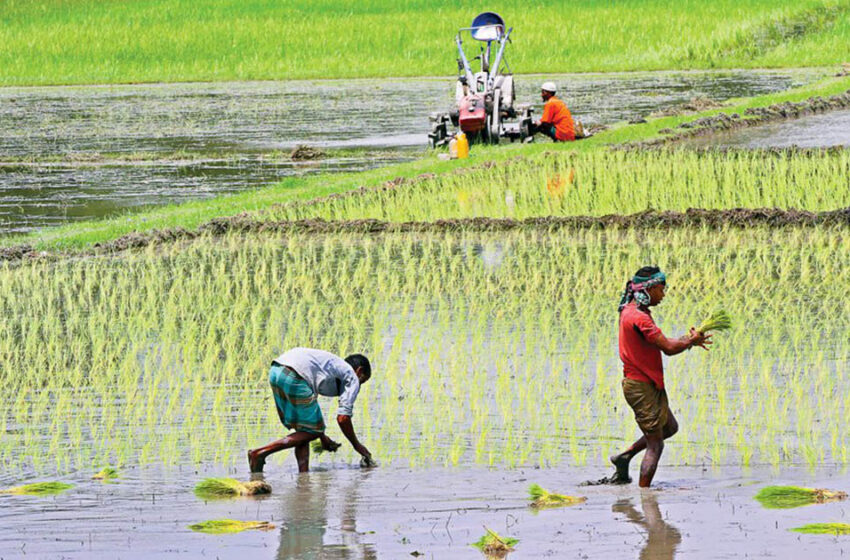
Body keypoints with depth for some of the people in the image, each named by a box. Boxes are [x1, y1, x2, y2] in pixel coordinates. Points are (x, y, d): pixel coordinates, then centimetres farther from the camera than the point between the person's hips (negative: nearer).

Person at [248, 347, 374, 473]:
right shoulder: (352, 378, 15)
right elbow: (342, 418, 6)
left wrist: (323, 438, 45)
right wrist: (357, 445, 20)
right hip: (294, 377, -9)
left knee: (304, 430, 19)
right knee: (313, 431, 3)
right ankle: (261, 453, -7)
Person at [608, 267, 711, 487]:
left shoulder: (631, 312, 11)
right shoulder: (639, 317, -22)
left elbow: (660, 343, 17)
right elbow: (668, 348, -24)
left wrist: (688, 340, 7)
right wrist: (691, 341, -6)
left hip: (650, 384, 10)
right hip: (642, 386, -10)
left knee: (670, 427, 24)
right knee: (655, 445, -5)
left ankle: (624, 457, 24)